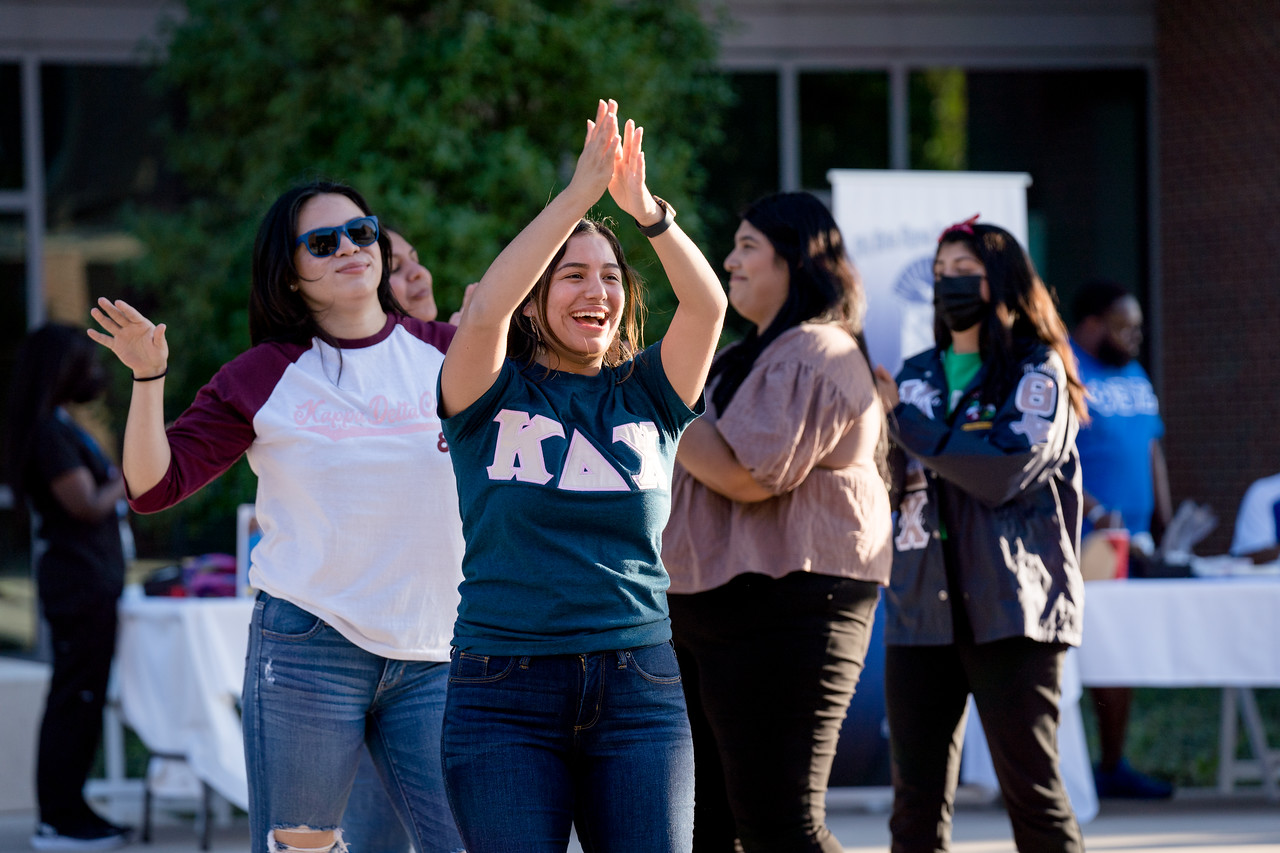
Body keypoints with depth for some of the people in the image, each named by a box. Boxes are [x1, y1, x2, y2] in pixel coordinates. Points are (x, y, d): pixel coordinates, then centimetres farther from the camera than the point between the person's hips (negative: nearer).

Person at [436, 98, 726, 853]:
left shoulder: (645, 396, 10)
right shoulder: (493, 397, 3)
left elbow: (708, 304, -5)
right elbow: (485, 312, -16)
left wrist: (644, 208, -21)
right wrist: (579, 194, -19)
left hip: (638, 692, 2)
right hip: (506, 693, -2)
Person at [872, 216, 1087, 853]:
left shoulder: (1037, 371, 2)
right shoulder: (918, 375, 17)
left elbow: (1006, 472, -14)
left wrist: (904, 419, -12)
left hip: (1010, 605, -5)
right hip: (922, 606, 5)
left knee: (1030, 789, -6)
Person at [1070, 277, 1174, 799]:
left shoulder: (1134, 375, 18)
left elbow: (1153, 451, 23)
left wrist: (1165, 524, 15)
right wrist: (1097, 514, -20)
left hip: (1132, 542, 8)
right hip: (1078, 547, -8)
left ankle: (1113, 766, 18)